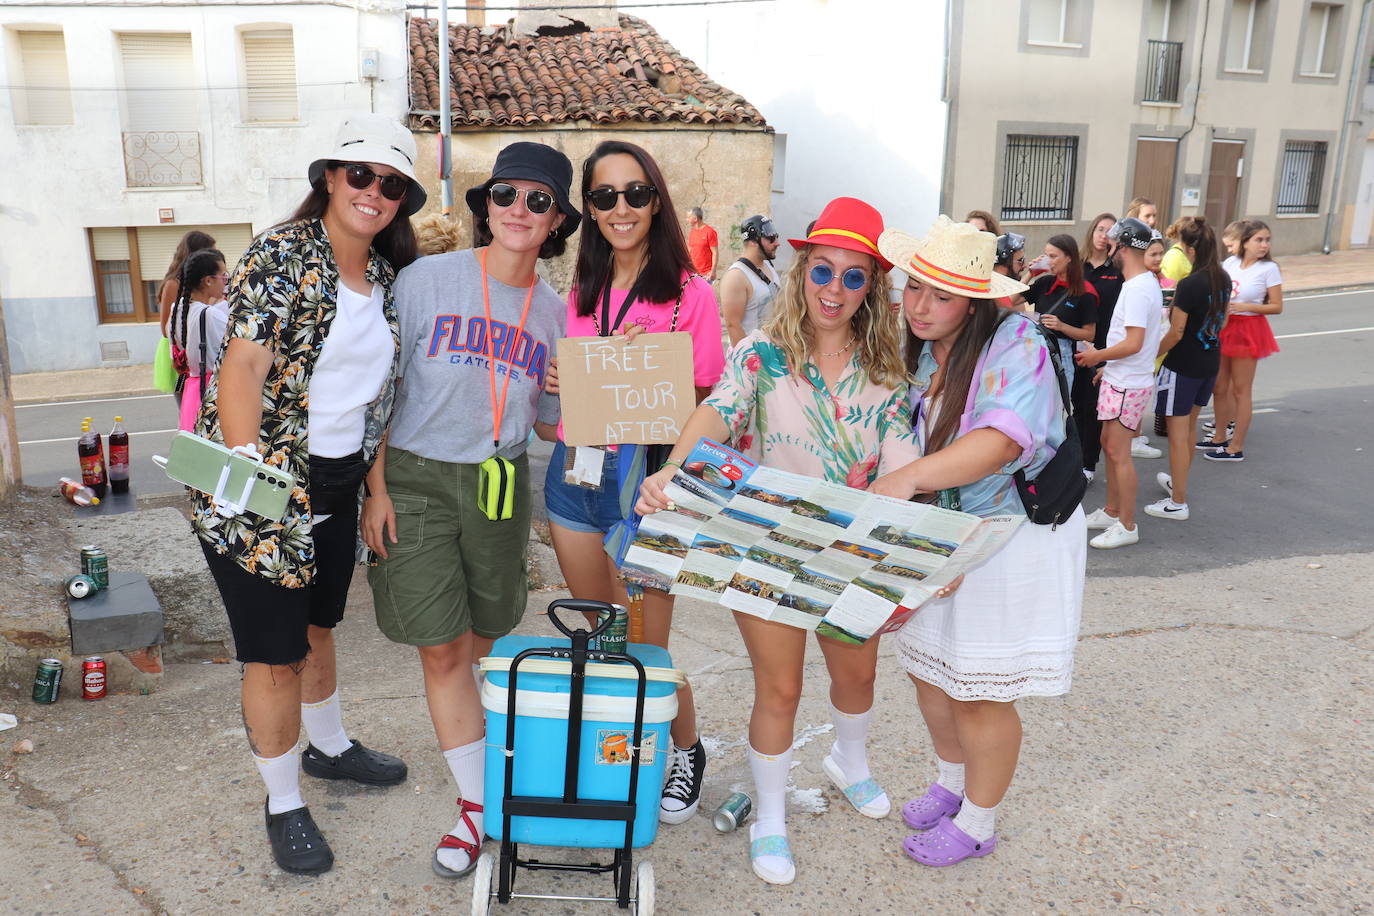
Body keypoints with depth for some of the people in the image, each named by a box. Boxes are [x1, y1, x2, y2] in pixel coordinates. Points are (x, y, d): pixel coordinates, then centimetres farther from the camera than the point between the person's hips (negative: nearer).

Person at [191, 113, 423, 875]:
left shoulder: (389, 277, 8)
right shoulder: (280, 255, -13)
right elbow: (243, 365, -20)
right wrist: (246, 462, -32)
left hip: (336, 486, 6)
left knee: (317, 624, 24)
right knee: (276, 653, 3)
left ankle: (329, 747, 46)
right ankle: (283, 803, 22)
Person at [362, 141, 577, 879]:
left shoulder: (552, 311, 4)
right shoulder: (426, 279, -6)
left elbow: (549, 425, 11)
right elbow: (379, 390, -3)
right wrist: (376, 488, -8)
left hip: (500, 484, 3)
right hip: (415, 479, -3)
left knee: (485, 640, 14)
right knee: (442, 652, 0)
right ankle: (477, 803, 16)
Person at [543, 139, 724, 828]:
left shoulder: (689, 294, -5)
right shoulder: (582, 293, 11)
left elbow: (708, 405, -5)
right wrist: (556, 381, -1)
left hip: (645, 475, -5)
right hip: (574, 469, 5)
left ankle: (686, 750, 30)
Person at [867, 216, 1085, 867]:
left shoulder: (1016, 346, -21)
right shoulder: (917, 351, 3)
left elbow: (1003, 440, -37)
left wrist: (910, 476, -48)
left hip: (1014, 539, -7)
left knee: (981, 694, 4)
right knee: (928, 672, 17)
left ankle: (977, 824, 28)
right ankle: (952, 783, 44)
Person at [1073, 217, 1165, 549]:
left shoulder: (1137, 289, -20)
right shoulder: (1147, 283, 11)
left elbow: (1133, 343, -26)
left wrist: (1097, 356, -13)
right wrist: (1106, 362, 14)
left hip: (1127, 384, -10)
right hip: (1120, 379, 10)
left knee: (1118, 453, -4)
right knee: (1109, 444, 18)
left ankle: (1127, 526, 4)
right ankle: (1112, 511, 30)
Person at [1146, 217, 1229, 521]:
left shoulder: (1189, 284, -23)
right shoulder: (1223, 279, 1)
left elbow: (1175, 334, -19)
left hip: (1183, 365, -8)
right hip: (1211, 362, 8)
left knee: (1177, 433, 0)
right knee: (1190, 425, 23)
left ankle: (1178, 503, 6)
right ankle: (1178, 481, 40)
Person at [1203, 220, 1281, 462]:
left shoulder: (1269, 268, -10)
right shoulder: (1230, 263, 2)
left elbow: (1277, 307, -9)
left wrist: (1244, 306, -19)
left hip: (1248, 330, -5)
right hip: (1223, 327, 5)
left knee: (1241, 390, 1)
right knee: (1220, 387, 13)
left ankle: (1236, 448, 9)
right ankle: (1219, 438, 28)